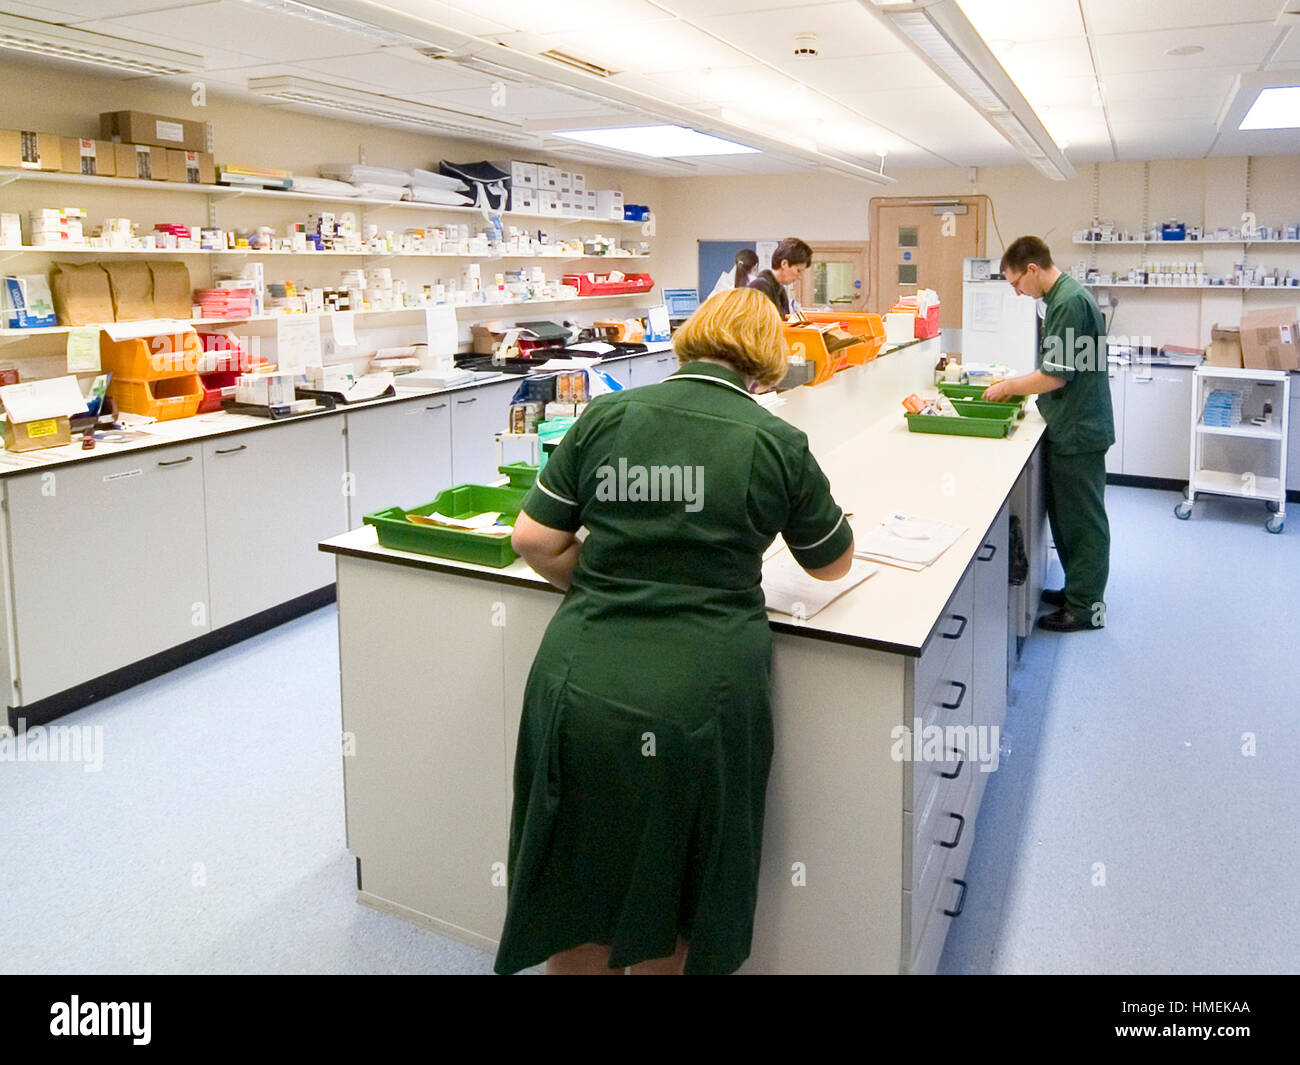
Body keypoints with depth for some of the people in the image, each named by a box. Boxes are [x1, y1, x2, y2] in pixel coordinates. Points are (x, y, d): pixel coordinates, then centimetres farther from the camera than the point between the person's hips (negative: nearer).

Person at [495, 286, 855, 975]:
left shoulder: (606, 416, 3)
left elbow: (534, 541, 2)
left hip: (579, 691, 2)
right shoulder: (776, 443, -1)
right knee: (671, 901, 22)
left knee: (577, 890, 23)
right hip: (696, 703, -1)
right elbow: (833, 563, 13)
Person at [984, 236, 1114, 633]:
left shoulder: (1069, 302, -20)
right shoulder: (1067, 296, 11)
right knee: (1065, 514, 18)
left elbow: (1055, 376, -21)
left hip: (1078, 432, -10)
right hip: (1073, 428, 10)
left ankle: (1085, 607, 11)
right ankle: (1078, 589, 30)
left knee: (1082, 519, 0)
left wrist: (1009, 387, -8)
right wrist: (1017, 385, 13)